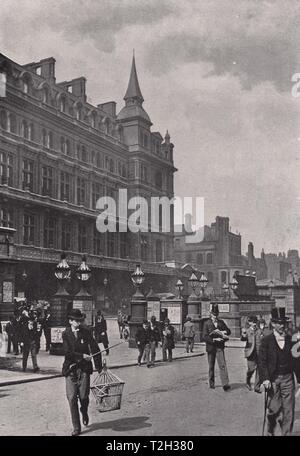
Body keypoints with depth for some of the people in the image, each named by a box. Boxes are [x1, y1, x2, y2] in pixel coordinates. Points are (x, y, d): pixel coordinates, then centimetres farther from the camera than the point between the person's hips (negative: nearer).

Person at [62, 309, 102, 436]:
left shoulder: (86, 332, 0)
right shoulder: (66, 334, 0)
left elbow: (95, 349, -1)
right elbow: (67, 352, -9)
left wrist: (99, 367, -4)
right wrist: (82, 356, -16)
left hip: (84, 368, 0)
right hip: (70, 369, 0)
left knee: (83, 396, -5)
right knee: (72, 398, -3)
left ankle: (84, 412, 31)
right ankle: (76, 427, 9)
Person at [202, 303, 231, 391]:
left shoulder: (221, 322, 9)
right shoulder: (207, 323, -1)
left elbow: (229, 331, 12)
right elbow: (205, 337, -8)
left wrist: (222, 332, -8)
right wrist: (214, 339, -20)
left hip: (220, 347, 1)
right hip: (211, 347, -1)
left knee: (222, 365, -11)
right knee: (211, 366, 9)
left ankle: (225, 384, -16)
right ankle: (211, 383, 22)